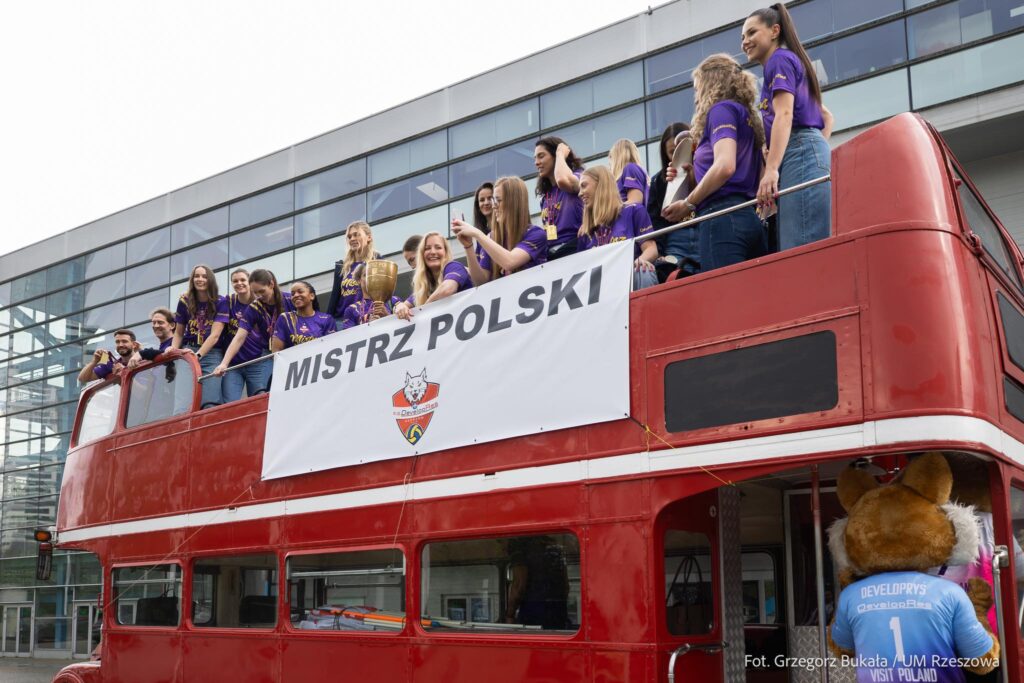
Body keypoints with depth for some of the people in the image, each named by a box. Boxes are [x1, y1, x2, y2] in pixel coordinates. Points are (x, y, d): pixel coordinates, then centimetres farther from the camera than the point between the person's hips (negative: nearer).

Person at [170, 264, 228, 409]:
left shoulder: (221, 302, 0)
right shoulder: (185, 301, 9)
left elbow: (215, 335, -9)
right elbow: (179, 333, 16)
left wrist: (198, 355, -22)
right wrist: (173, 351, -3)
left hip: (211, 354, -2)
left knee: (210, 403, -19)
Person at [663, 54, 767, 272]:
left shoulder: (722, 109, 1)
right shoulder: (748, 116, 26)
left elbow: (724, 166, -15)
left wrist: (688, 204, -5)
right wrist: (692, 173, 17)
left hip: (723, 218, -8)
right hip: (749, 218, 8)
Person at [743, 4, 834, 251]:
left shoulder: (780, 59, 2)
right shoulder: (791, 61, 31)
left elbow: (784, 114, -13)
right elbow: (826, 116, 34)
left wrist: (771, 169, -24)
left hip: (799, 155, -10)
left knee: (801, 251, -20)